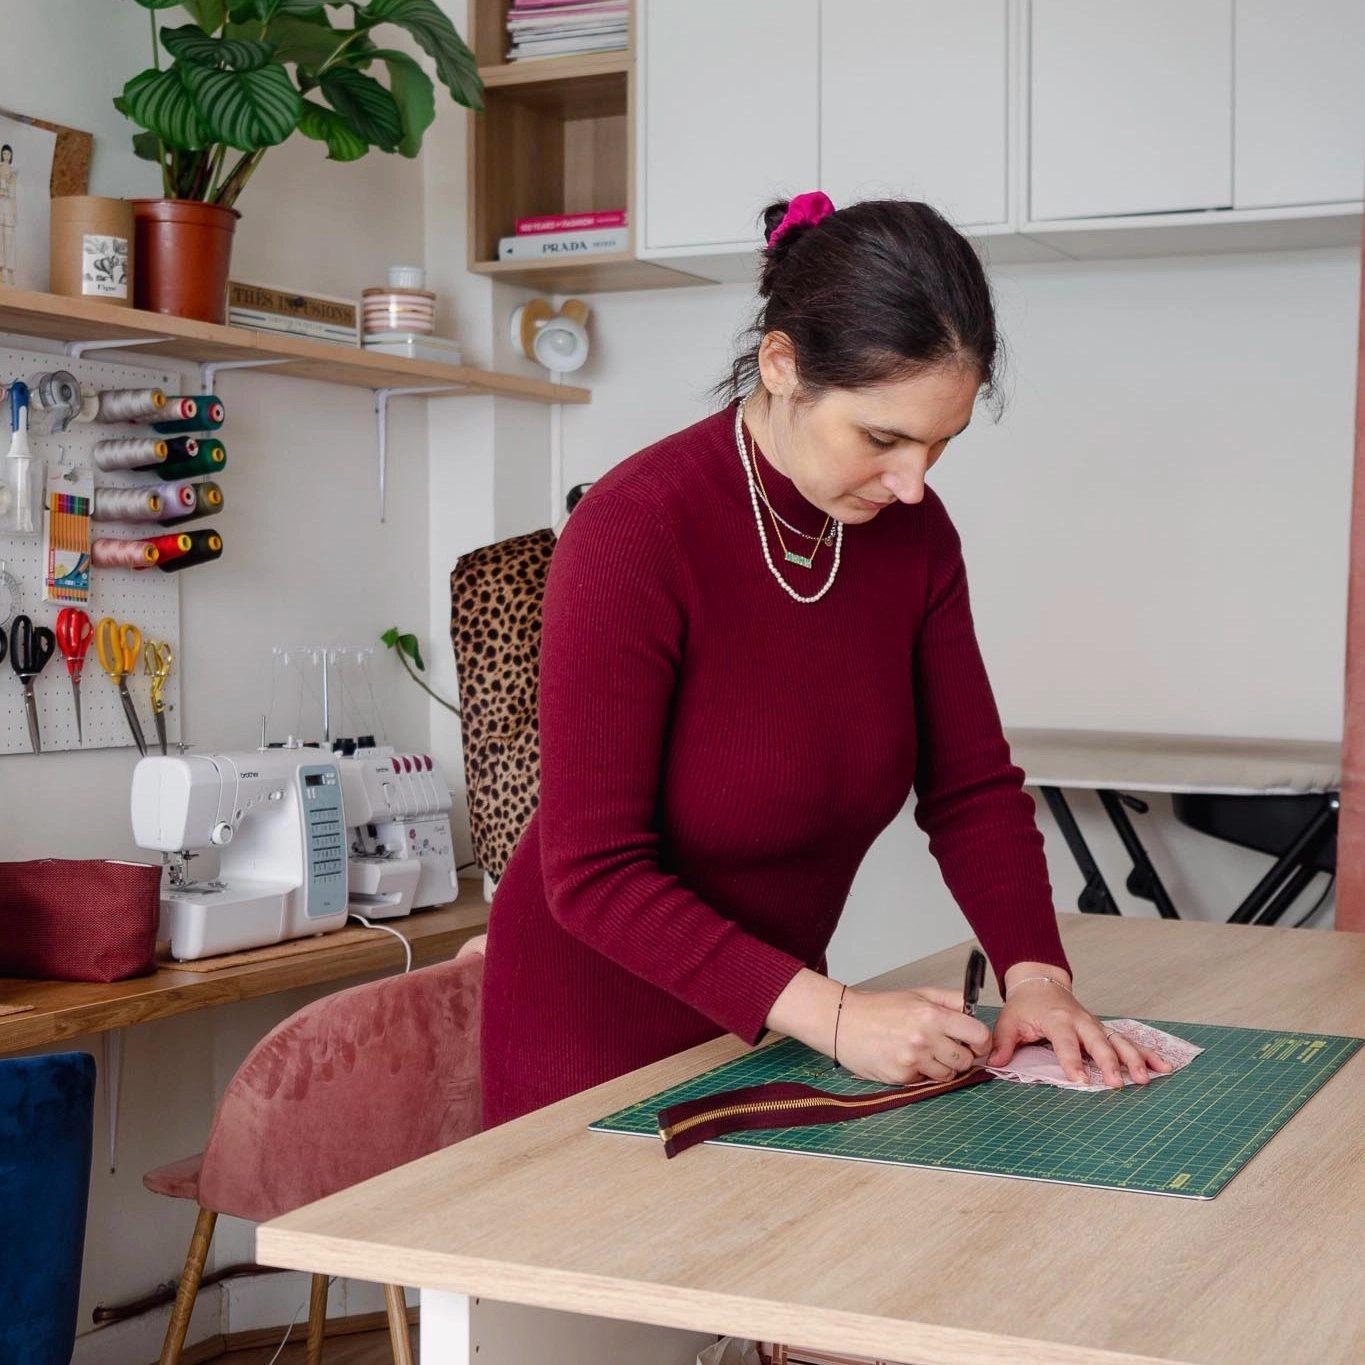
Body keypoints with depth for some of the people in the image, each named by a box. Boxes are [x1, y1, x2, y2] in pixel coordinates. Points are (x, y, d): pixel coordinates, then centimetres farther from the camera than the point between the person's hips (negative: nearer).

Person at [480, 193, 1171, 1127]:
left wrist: (1034, 971, -19)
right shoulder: (633, 533, -26)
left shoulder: (912, 533, -8)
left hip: (776, 1009, 6)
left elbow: (971, 784, -2)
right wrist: (832, 1015, -33)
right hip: (604, 1019, -5)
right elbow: (594, 873, -27)